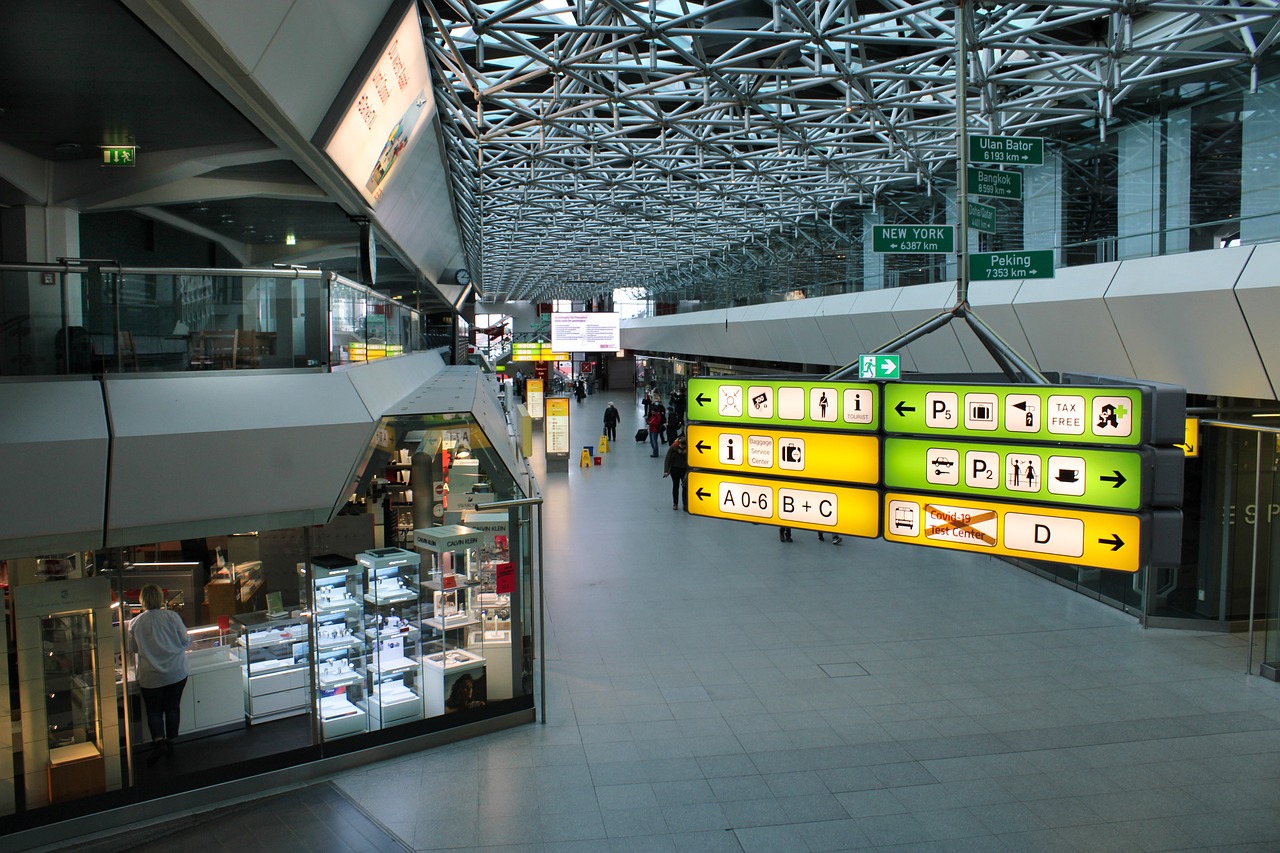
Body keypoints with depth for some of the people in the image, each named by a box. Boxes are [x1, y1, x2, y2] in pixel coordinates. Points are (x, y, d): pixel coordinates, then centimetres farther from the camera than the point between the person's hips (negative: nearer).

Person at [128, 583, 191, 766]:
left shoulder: (135, 623, -7)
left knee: (154, 710, 10)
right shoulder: (172, 617, -9)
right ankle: (170, 742, 19)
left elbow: (133, 648, 6)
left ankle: (158, 741, -10)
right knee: (172, 708, 13)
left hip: (150, 676, 0)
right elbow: (186, 642, -2)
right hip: (176, 673, 0)